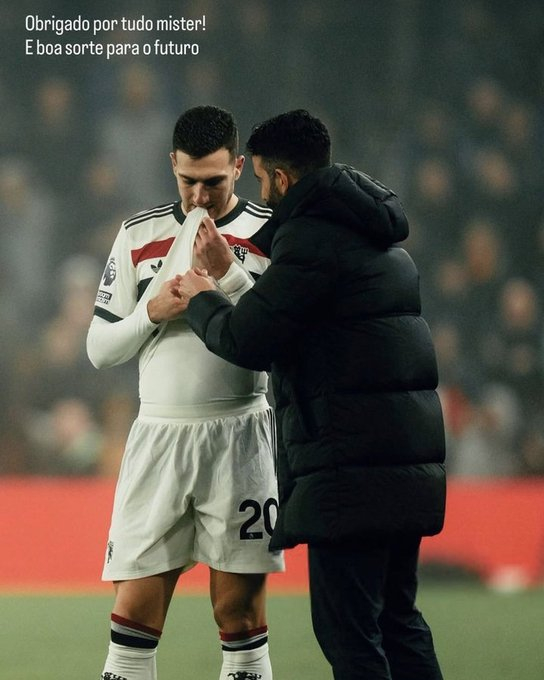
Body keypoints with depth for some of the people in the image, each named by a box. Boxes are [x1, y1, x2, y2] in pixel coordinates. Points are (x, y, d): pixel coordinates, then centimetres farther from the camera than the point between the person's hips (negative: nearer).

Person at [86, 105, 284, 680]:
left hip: (240, 438, -2)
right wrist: (152, 312, -9)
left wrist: (229, 273, -15)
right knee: (134, 614, -2)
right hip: (158, 435, 2)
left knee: (240, 615, -1)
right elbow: (100, 348, 10)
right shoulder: (138, 235, 9)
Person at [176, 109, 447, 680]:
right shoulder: (381, 239, 19)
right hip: (411, 462, 9)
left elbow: (246, 340, -11)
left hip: (351, 467, -9)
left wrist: (200, 301, 9)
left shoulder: (311, 237, -11)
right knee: (398, 621, 15)